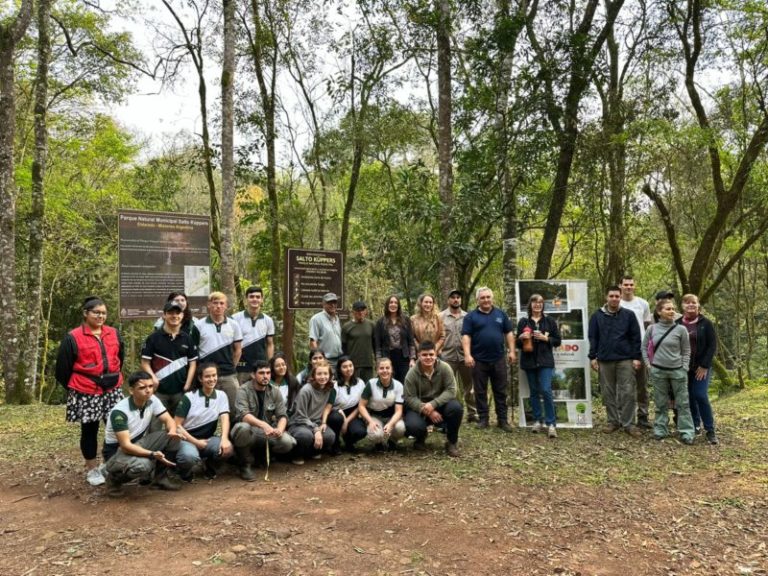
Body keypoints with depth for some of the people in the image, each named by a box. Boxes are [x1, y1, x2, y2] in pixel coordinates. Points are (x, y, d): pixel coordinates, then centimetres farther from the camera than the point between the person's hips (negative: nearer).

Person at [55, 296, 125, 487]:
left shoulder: (114, 334, 5)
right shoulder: (73, 338, -9)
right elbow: (62, 369, -4)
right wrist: (74, 388, 4)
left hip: (112, 390, 4)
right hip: (86, 393, -4)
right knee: (89, 430, 7)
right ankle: (92, 469, 20)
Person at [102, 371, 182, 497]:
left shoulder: (152, 400, -9)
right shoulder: (119, 412, -28)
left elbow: (169, 420, -5)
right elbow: (126, 446, -31)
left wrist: (173, 431, -30)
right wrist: (153, 454, -42)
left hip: (138, 444, 6)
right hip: (117, 452, -6)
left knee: (172, 437, -16)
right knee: (143, 465, -37)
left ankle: (160, 476, 4)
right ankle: (115, 478, -3)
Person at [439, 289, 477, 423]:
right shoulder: (441, 316, 4)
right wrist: (437, 350, -10)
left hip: (465, 356, 2)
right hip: (448, 357, -2)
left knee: (469, 386, 7)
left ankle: (472, 414, 16)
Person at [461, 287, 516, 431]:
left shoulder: (501, 314, 9)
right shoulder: (471, 316, 0)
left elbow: (509, 333, 10)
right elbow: (466, 336, -6)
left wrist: (511, 351, 2)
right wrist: (467, 355, -16)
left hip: (498, 359, 2)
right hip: (479, 360, -2)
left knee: (500, 391, 7)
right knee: (480, 392, 6)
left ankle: (502, 419, 14)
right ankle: (483, 419, 15)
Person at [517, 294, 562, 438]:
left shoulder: (550, 321, 5)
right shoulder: (523, 322, 6)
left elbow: (557, 340, 5)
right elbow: (518, 343, 9)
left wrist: (545, 338, -11)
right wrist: (521, 337, -13)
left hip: (545, 361, -2)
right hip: (529, 361, 2)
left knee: (546, 391, -11)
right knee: (534, 392, 7)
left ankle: (551, 424, -6)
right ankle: (537, 421, 18)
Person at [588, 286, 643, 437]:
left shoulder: (629, 315, 1)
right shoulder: (597, 316, 3)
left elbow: (635, 337, 1)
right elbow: (593, 338, 4)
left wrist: (636, 357, -5)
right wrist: (592, 357, -2)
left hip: (625, 360, -1)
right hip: (604, 360, 1)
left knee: (627, 392, -2)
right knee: (608, 393, 8)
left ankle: (628, 424, 5)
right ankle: (613, 421, 19)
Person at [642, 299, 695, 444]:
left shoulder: (681, 329, -4)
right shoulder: (652, 329, -1)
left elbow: (686, 351, 2)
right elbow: (644, 347, 10)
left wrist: (684, 369, -4)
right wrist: (648, 364, 3)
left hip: (677, 371, -1)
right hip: (658, 371, 1)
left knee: (682, 403, 3)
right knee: (661, 403, 11)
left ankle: (687, 432, 8)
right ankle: (660, 430, 20)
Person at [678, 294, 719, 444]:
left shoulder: (705, 323, -3)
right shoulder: (677, 324, 1)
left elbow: (712, 345, -5)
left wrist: (704, 366, -11)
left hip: (701, 367, -2)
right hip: (683, 367, 2)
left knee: (701, 396, -10)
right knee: (689, 397, 6)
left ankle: (710, 430, -1)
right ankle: (694, 426, 21)